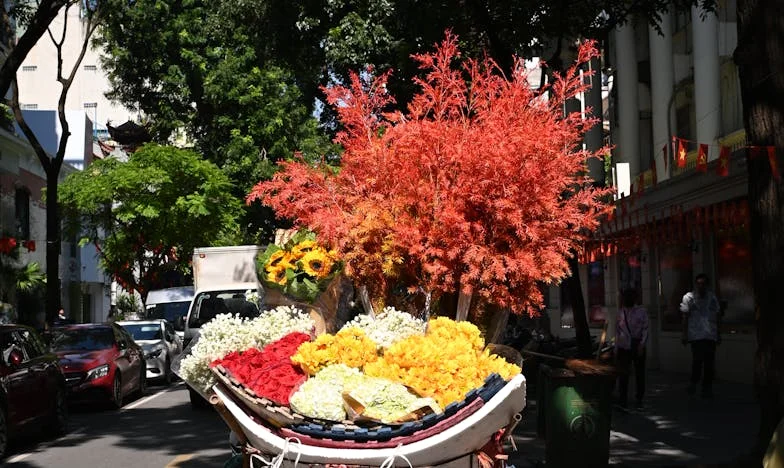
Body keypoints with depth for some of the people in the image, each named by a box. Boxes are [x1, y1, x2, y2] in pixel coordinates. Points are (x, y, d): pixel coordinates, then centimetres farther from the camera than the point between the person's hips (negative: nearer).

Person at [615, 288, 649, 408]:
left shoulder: (641, 311, -1)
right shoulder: (621, 312, 7)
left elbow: (645, 329, -5)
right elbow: (617, 330, 10)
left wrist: (642, 345, -14)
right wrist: (616, 347, 6)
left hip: (638, 346, -2)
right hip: (624, 347, 2)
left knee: (639, 372, 7)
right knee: (623, 373, 0)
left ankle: (639, 398, 18)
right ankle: (622, 399, 6)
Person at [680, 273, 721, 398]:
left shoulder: (712, 297, 14)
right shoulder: (689, 297, 5)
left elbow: (717, 316, 17)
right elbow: (685, 317, 2)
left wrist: (718, 334, 14)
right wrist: (685, 334, -3)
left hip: (711, 335, 3)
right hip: (696, 335, -3)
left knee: (709, 362, 2)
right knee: (698, 359, -15)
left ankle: (707, 388, 12)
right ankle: (693, 383, 3)